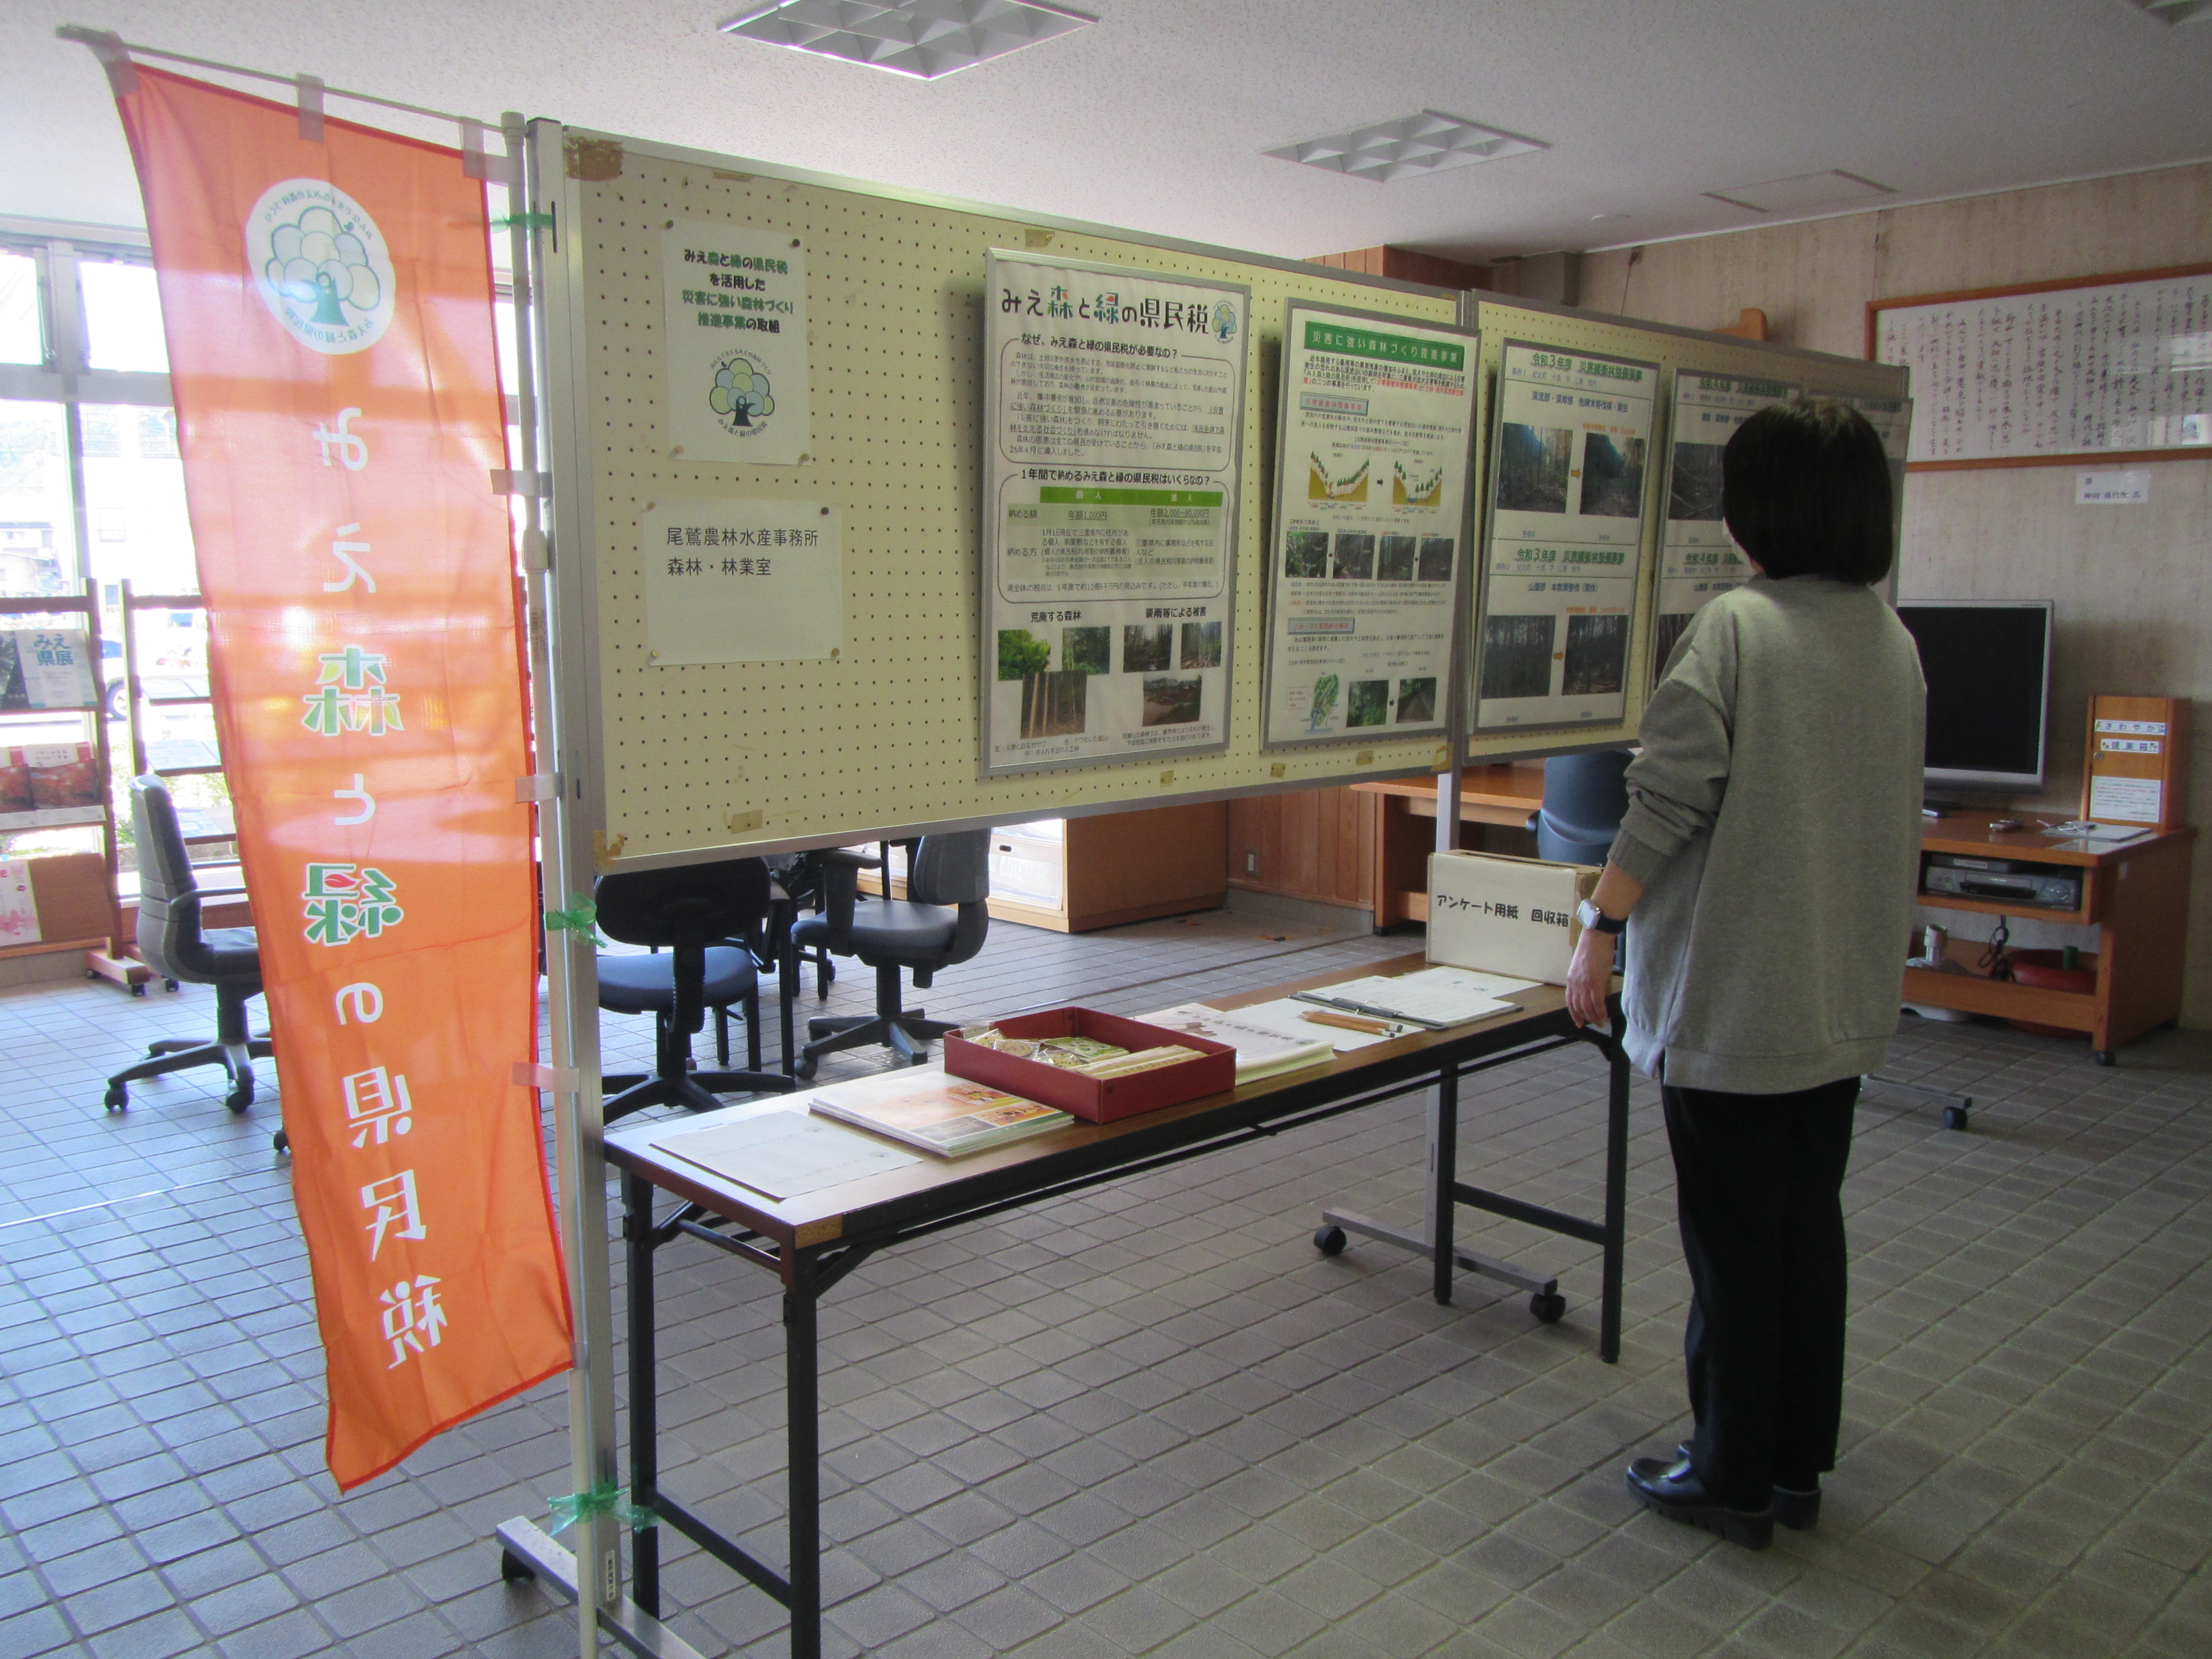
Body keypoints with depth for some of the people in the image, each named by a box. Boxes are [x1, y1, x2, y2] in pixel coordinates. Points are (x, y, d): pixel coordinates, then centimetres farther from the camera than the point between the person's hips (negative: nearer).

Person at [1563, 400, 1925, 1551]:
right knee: (1810, 1227, 16)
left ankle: (1732, 1478, 18)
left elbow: (1667, 798, -19)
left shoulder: (1736, 628, -16)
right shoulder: (1894, 641, 8)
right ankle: (1798, 1465, 28)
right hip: (1845, 994, 7)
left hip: (1733, 993, -7)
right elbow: (1898, 818, 17)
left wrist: (1600, 928, -12)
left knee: (1733, 1243, 4)